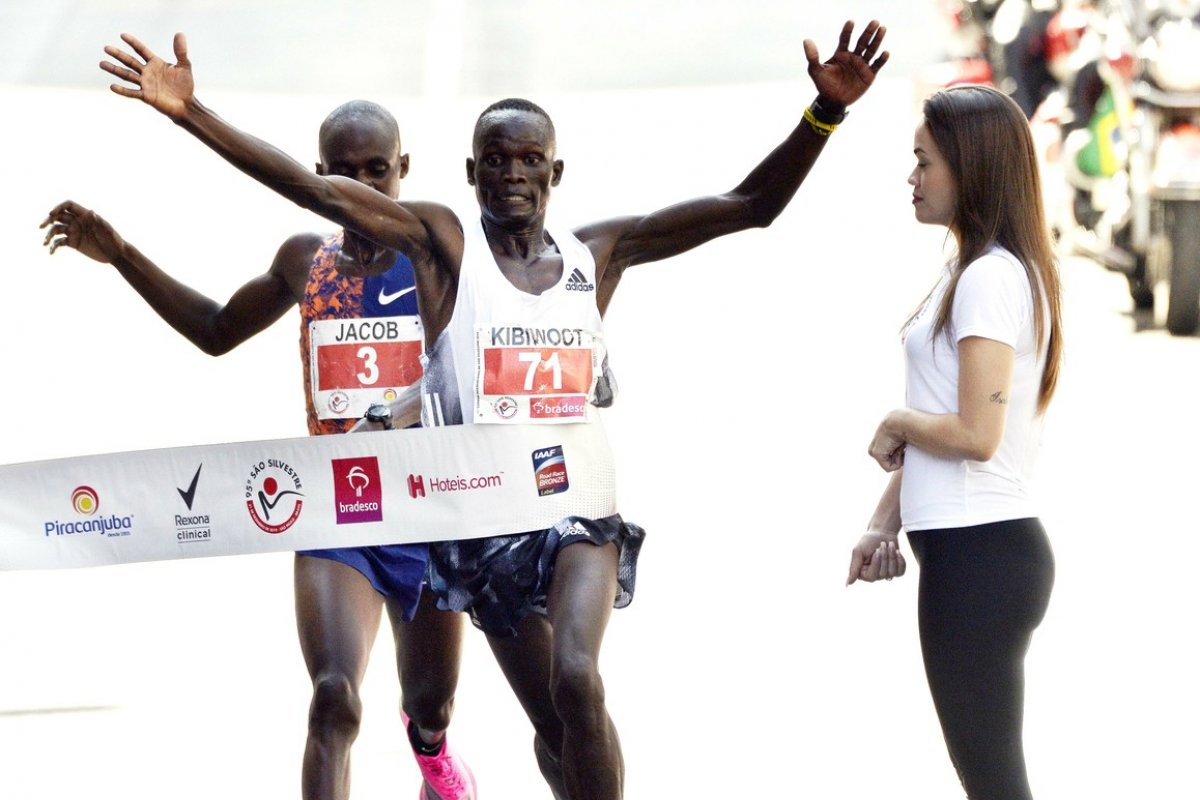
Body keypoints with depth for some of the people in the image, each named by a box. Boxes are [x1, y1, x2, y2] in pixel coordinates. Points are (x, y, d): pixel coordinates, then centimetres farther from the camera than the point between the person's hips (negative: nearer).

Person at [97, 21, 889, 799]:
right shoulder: (444, 241, -2)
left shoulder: (597, 253, 5)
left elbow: (750, 205, 2)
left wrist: (825, 114, -9)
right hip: (483, 517, 0)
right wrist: (191, 112, -19)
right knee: (553, 722, 7)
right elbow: (312, 187, -11)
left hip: (578, 507, 1)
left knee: (578, 680, -23)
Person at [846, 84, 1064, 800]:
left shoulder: (989, 280, -16)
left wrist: (896, 425, -6)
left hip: (978, 554, -10)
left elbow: (974, 435, -23)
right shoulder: (976, 272, 15)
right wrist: (885, 521, 14)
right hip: (973, 549, 10)